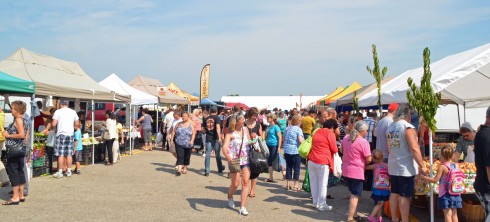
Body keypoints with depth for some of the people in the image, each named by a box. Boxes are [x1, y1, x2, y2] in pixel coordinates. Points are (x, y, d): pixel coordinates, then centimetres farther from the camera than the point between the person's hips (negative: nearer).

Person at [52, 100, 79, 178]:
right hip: (70, 134, 3)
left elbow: (54, 124, -9)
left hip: (61, 134, -3)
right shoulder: (73, 112, 8)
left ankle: (60, 172, 3)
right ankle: (69, 171, 12)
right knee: (69, 154, 8)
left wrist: (51, 125, 13)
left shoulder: (58, 111, -3)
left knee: (61, 154, 0)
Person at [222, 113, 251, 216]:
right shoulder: (230, 133, -10)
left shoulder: (245, 129, 5)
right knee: (235, 184, 2)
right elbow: (224, 147, -22)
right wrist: (227, 156, -39)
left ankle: (242, 207, 2)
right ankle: (230, 198, 35)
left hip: (246, 160, 4)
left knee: (245, 183, -4)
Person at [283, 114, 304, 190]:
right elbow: (300, 141, -19)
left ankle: (288, 184, 17)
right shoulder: (298, 129, -12)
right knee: (296, 168, 5)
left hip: (287, 151, 5)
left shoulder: (287, 128, 7)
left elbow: (284, 139, 14)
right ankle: (295, 185, 9)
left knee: (288, 167, 12)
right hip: (296, 151, -5)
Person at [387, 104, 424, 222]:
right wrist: (422, 166, -16)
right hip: (405, 168, -7)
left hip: (392, 166, 7)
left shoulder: (390, 127, 9)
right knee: (404, 196, -1)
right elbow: (414, 148, -21)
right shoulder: (408, 127, -15)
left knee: (394, 193, 14)